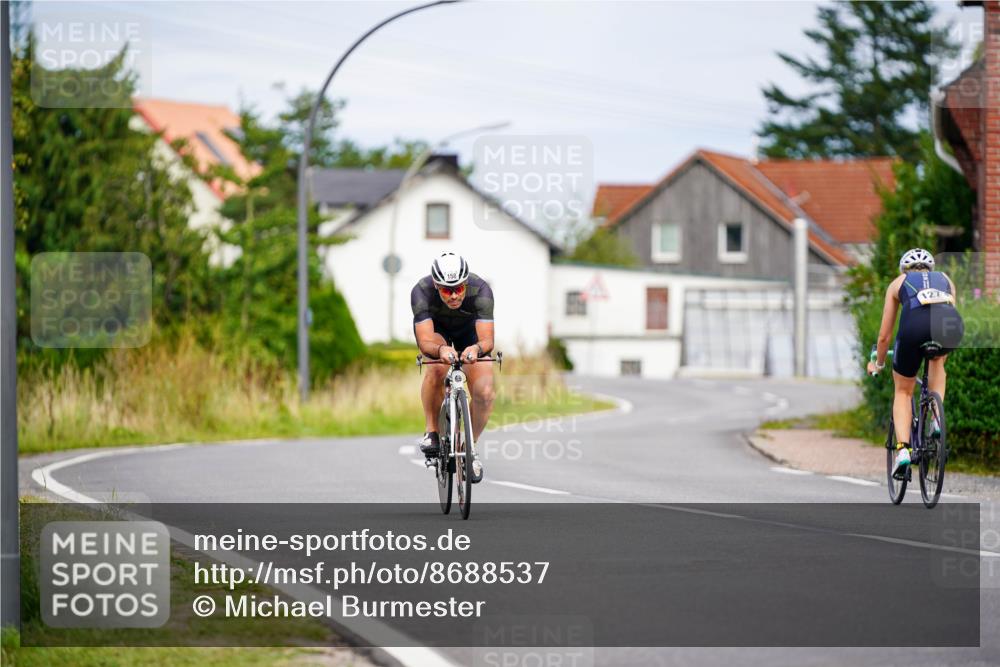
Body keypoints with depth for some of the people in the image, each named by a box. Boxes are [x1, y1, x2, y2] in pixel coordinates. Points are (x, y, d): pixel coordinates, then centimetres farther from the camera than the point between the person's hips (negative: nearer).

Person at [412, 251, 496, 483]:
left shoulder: (481, 290, -36)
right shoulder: (421, 292, -37)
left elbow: (487, 339, -43)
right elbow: (425, 342, -43)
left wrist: (477, 348, -66)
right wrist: (441, 349, -66)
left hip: (469, 329, 1)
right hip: (435, 327, -1)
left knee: (484, 392, -17)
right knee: (437, 369, -35)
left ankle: (470, 446, 10)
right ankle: (432, 432, -15)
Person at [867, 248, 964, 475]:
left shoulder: (898, 283, 33)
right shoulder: (945, 280, 38)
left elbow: (884, 335, 35)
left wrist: (878, 364, 52)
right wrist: (942, 353, 63)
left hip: (914, 326, -2)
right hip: (951, 327, 2)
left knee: (903, 391, 21)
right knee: (937, 361, 38)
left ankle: (903, 449, 2)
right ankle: (936, 419, 22)